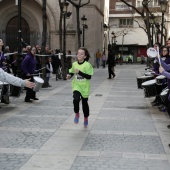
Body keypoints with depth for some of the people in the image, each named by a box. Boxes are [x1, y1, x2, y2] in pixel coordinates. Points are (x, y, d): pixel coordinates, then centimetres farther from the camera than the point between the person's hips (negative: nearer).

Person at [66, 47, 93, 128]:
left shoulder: (87, 65, -14)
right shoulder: (74, 64, 0)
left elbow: (89, 76, -20)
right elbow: (72, 72, 17)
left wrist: (79, 72, -27)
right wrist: (69, 75, -5)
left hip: (84, 87, -2)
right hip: (76, 86, 2)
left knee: (84, 103, 11)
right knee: (76, 99, -25)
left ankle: (86, 118, 36)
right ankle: (77, 114, 2)